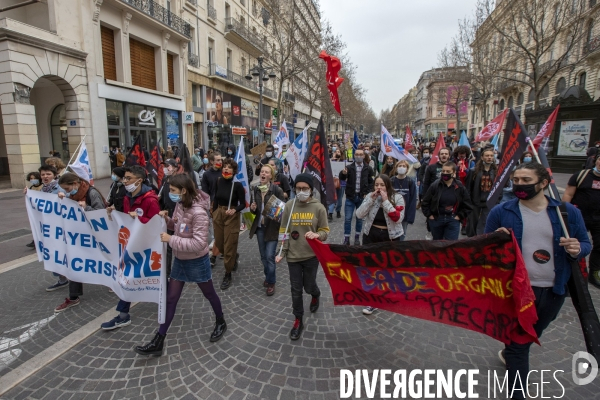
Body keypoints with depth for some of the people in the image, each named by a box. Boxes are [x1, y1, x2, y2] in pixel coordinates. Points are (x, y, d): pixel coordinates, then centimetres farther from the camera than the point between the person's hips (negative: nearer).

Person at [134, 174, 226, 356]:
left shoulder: (198, 212, -28)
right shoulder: (180, 205, -3)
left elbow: (199, 243, -30)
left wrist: (171, 239, -27)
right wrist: (166, 219, -8)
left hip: (197, 261, -7)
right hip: (180, 259, 7)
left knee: (209, 294, 16)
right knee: (170, 298, 11)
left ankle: (221, 323, 42)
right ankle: (158, 342, 22)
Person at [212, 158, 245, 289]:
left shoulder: (237, 184, -15)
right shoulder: (219, 181, -3)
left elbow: (243, 204, -11)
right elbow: (216, 198, 7)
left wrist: (234, 210, -29)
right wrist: (213, 213, 11)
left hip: (232, 216, -5)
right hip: (218, 214, 5)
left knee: (229, 246, 3)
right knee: (219, 244, 17)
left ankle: (228, 275, 20)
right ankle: (235, 257, 47)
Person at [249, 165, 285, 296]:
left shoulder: (277, 190, -11)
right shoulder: (256, 189, 4)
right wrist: (252, 208, -8)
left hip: (272, 227, -5)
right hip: (260, 226, 5)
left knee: (270, 256, -4)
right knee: (263, 255, 14)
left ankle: (271, 282, 14)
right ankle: (268, 277, 36)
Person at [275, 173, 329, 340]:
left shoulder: (319, 207, -9)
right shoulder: (289, 206, -5)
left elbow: (325, 231, -3)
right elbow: (284, 231, 1)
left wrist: (317, 235, -26)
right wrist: (282, 252, -4)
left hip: (312, 255, -1)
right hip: (293, 255, 1)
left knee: (309, 286, 14)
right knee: (296, 289, 9)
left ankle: (315, 295, 51)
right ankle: (298, 321, 28)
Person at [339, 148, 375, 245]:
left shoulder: (368, 169, 2)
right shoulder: (349, 167, -1)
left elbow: (372, 182, 6)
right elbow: (342, 178, -14)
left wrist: (368, 193, -7)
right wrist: (343, 173, -37)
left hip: (362, 197, 1)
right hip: (350, 197, -1)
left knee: (359, 218, 11)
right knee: (347, 218, 1)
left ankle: (357, 237, 24)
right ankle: (346, 238, 10)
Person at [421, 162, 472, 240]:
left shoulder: (460, 187, -5)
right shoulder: (435, 185, -9)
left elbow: (467, 206, 5)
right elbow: (425, 203, -1)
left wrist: (459, 216, -2)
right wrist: (429, 215, -4)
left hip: (453, 220, 0)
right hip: (436, 219, 1)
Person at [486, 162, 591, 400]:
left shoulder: (568, 211, -1)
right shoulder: (501, 212, -7)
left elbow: (586, 244, 7)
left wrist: (577, 249, -16)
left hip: (554, 290, 4)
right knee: (519, 341, 3)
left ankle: (508, 353, 56)